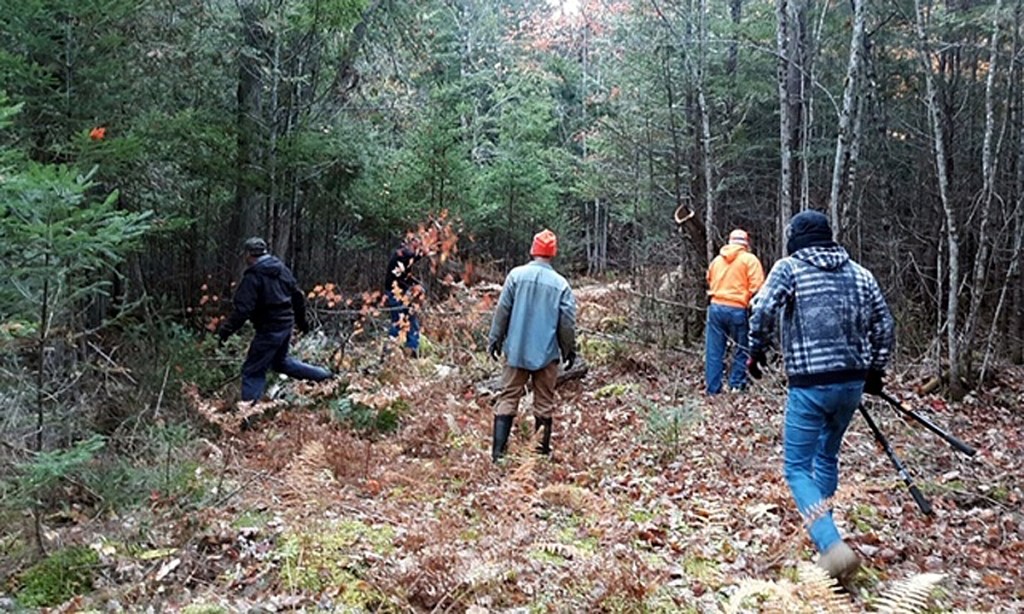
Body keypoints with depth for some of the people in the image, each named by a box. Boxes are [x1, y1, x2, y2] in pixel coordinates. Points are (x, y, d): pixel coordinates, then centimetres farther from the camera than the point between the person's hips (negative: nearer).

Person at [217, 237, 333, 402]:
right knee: (280, 361, 27)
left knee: (253, 370, 0)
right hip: (286, 324, 8)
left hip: (269, 330, -8)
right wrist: (301, 320, 25)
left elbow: (243, 308, -22)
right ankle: (323, 375, 27)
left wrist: (227, 329, -16)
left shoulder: (253, 276, -15)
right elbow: (298, 296, 15)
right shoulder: (282, 269, 9)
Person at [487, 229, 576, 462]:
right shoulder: (561, 283, -3)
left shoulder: (517, 275, -5)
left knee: (508, 397, 5)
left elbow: (502, 310, -4)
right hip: (547, 353, 0)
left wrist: (495, 339, 6)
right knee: (545, 402, 11)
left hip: (517, 349, 0)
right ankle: (544, 450, 18)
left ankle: (497, 451, 1)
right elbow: (567, 322, 0)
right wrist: (569, 350, 12)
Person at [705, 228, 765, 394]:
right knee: (741, 350, 9)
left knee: (714, 351, 6)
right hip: (738, 310, -4)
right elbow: (756, 287, -9)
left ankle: (713, 390, 8)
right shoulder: (749, 259, 0)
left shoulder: (716, 260, 15)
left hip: (716, 307, 4)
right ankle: (736, 386, 9)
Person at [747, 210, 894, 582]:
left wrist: (757, 350, -1)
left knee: (797, 468, 1)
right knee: (826, 457, 24)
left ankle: (833, 547, -15)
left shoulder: (789, 268, -2)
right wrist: (875, 370, 24)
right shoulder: (860, 273, 12)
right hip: (852, 382, 6)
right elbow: (883, 325, 14)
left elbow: (763, 310, -16)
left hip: (810, 385, -6)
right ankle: (821, 530, 35)